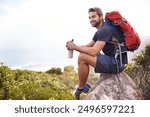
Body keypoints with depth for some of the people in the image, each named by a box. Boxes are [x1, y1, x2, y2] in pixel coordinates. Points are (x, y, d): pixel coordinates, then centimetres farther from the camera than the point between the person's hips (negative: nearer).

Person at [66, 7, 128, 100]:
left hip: (116, 63, -11)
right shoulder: (99, 32, 15)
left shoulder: (105, 29, -17)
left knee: (82, 58, -18)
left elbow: (93, 51, -25)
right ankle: (84, 85, 20)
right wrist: (73, 46, 0)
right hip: (113, 61, 11)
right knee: (85, 54, 15)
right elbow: (88, 47, 18)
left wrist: (75, 47, -14)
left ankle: (81, 89, 0)